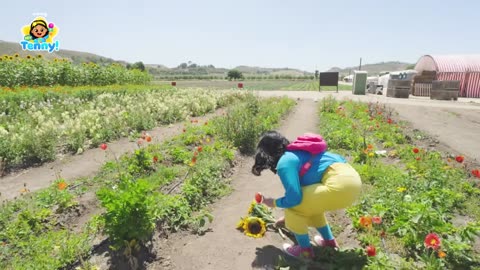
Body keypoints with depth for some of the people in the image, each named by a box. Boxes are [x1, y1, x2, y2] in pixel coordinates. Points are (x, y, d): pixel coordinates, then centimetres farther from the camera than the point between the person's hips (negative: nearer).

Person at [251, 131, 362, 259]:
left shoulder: (284, 163, -5)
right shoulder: (296, 154, 23)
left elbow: (294, 198, -12)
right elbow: (298, 191, 35)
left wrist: (274, 203, 9)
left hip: (340, 185, -10)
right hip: (352, 179, 10)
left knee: (293, 206, 3)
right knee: (308, 203, 26)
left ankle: (306, 250, 18)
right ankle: (329, 240, 34)